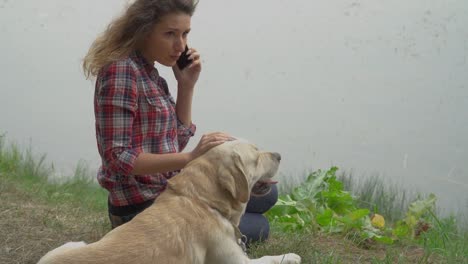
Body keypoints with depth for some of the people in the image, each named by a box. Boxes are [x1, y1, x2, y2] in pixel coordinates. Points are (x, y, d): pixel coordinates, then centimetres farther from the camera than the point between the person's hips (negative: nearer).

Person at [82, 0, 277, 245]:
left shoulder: (148, 71, 9)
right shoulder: (121, 69, -20)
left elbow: (173, 143, 11)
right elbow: (118, 159, -25)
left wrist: (186, 86, 0)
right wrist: (190, 157, -33)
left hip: (167, 195, 9)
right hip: (142, 208, -9)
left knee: (264, 193, 16)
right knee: (257, 228, 1)